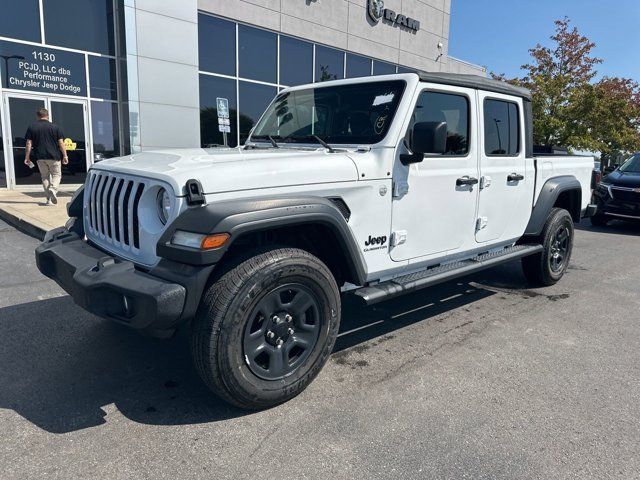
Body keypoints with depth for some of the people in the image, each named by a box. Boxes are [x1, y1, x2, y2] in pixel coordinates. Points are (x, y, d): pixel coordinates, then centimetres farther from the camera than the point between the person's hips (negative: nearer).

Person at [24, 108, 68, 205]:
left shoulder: (31, 127, 4)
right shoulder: (55, 127, 0)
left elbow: (29, 143, 2)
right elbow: (61, 143, -4)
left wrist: (27, 157, 6)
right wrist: (65, 155, 0)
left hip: (40, 157, 2)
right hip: (54, 156, -2)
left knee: (45, 176, 12)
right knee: (56, 175, 10)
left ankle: (49, 199, 9)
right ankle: (53, 189, -19)